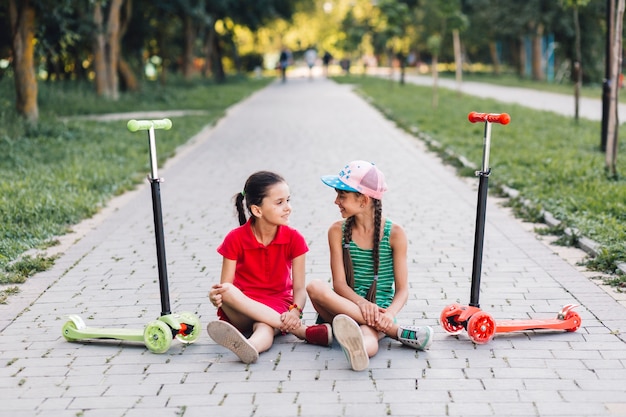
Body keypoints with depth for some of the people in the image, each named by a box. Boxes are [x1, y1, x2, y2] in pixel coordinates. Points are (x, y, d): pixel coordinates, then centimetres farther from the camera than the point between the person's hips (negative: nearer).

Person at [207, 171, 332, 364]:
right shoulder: (235, 239, -7)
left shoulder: (294, 239, -4)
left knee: (265, 327, -36)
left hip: (277, 309, 0)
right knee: (228, 291, -35)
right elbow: (225, 286, -9)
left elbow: (299, 288, -7)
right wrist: (217, 296, -34)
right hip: (242, 310, 1)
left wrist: (295, 312, -29)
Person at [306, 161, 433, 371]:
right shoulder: (338, 231, 5)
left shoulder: (394, 233, -1)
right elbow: (339, 283, -4)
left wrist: (389, 314, -25)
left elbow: (402, 289, -3)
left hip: (379, 311, -3)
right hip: (347, 306, 3)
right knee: (315, 287, -32)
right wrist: (361, 303, -26)